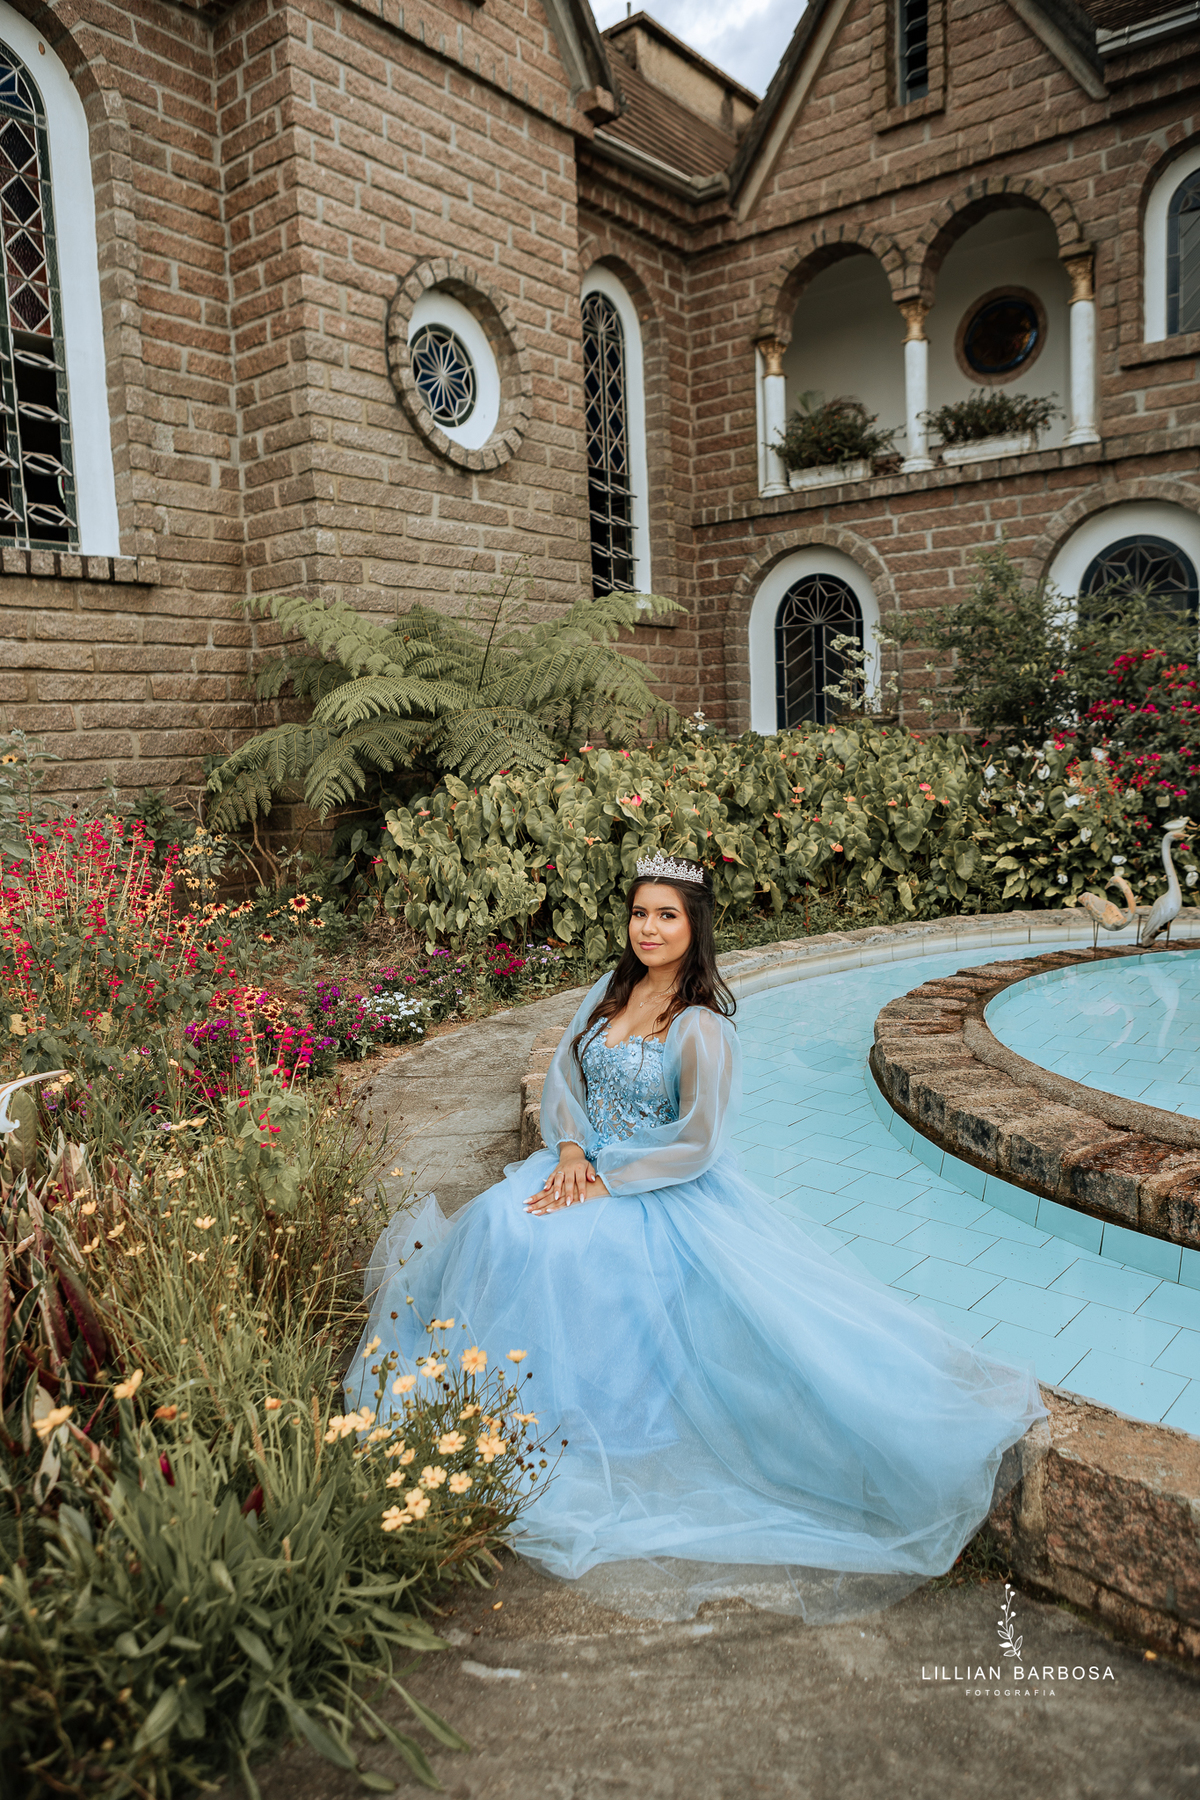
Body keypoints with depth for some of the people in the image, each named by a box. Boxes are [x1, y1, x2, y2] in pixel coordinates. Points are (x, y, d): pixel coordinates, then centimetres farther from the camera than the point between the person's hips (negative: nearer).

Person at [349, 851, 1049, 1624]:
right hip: (585, 1163, 6)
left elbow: (696, 1145, -17)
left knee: (576, 1249, -29)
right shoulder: (609, 991, 4)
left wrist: (607, 1184, -18)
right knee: (503, 1221, -16)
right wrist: (571, 1150, -10)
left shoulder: (702, 1027, -17)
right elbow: (563, 1080, 7)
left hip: (665, 1188, -6)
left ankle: (597, 1406, -6)